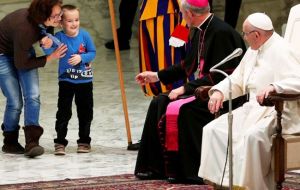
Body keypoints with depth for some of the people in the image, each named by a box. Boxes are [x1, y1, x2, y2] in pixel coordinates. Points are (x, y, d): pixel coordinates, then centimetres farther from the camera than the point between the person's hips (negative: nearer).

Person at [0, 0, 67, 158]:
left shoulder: (45, 21, -20)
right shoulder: (24, 28, -39)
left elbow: (47, 32, 6)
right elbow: (21, 64, -25)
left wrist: (45, 40, -18)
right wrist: (50, 57, -22)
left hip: (24, 51, 6)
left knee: (33, 96, -11)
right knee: (15, 102, -6)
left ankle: (31, 141, -15)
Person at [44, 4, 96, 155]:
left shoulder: (84, 35, -9)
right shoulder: (59, 37, -14)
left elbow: (92, 52, -4)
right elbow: (50, 51, -26)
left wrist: (81, 57, -21)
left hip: (85, 81, 2)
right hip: (66, 81, -2)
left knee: (85, 112, 11)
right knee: (63, 112, -1)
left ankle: (84, 141, 24)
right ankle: (60, 142, 5)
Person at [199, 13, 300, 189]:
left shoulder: (282, 52, -13)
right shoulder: (253, 52, 16)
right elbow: (236, 80, 22)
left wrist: (274, 86, -41)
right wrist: (219, 91, 2)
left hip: (279, 112, -9)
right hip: (254, 109, 9)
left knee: (252, 135, -37)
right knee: (213, 130, -5)